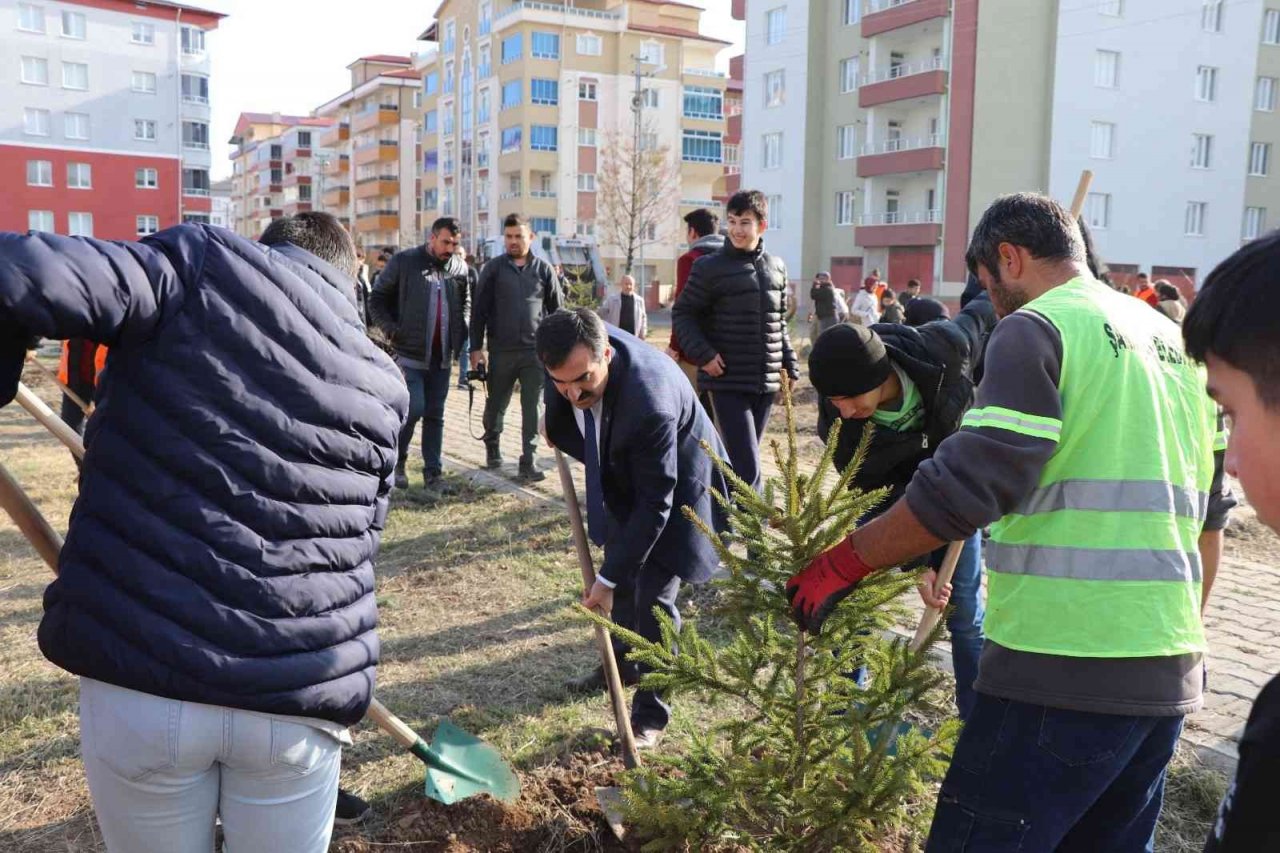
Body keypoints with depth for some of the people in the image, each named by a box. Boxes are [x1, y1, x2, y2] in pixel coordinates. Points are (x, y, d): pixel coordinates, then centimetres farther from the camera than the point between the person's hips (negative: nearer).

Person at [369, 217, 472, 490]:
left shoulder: (460, 266, 6)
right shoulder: (404, 262, -6)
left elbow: (465, 303, 21)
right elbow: (377, 300, 1)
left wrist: (460, 334, 8)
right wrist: (392, 331, -10)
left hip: (442, 357, 4)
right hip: (410, 354, -4)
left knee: (435, 415, 8)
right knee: (414, 409, -10)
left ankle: (433, 472, 15)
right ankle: (396, 461, 13)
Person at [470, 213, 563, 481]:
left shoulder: (543, 270, 5)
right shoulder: (493, 268, 2)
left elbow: (557, 310, 9)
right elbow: (479, 310, 1)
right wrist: (476, 347, -4)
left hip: (536, 350, 0)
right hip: (501, 350, 0)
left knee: (532, 408, -2)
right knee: (496, 404, 12)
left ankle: (528, 462, 3)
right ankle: (492, 448, 36)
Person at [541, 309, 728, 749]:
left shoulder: (649, 401, -43)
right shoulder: (578, 348, -25)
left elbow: (655, 503, -35)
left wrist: (607, 578, -31)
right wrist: (556, 422, 5)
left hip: (675, 488, -7)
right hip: (625, 478, 7)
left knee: (652, 597, -6)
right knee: (624, 581, 21)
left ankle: (651, 712, 12)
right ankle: (622, 664, 44)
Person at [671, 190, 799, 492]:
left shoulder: (776, 268, 10)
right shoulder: (709, 268, -7)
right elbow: (682, 313, -3)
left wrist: (790, 365, 13)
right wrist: (703, 354, -15)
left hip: (766, 383, 5)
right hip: (727, 383, -5)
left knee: (740, 461, 15)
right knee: (747, 466, -11)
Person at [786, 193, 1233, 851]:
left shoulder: (1037, 328, -8)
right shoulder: (1175, 342, 17)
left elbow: (969, 486, -19)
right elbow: (1209, 512, 21)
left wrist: (840, 564, -12)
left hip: (1065, 671, -8)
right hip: (1170, 673, 8)